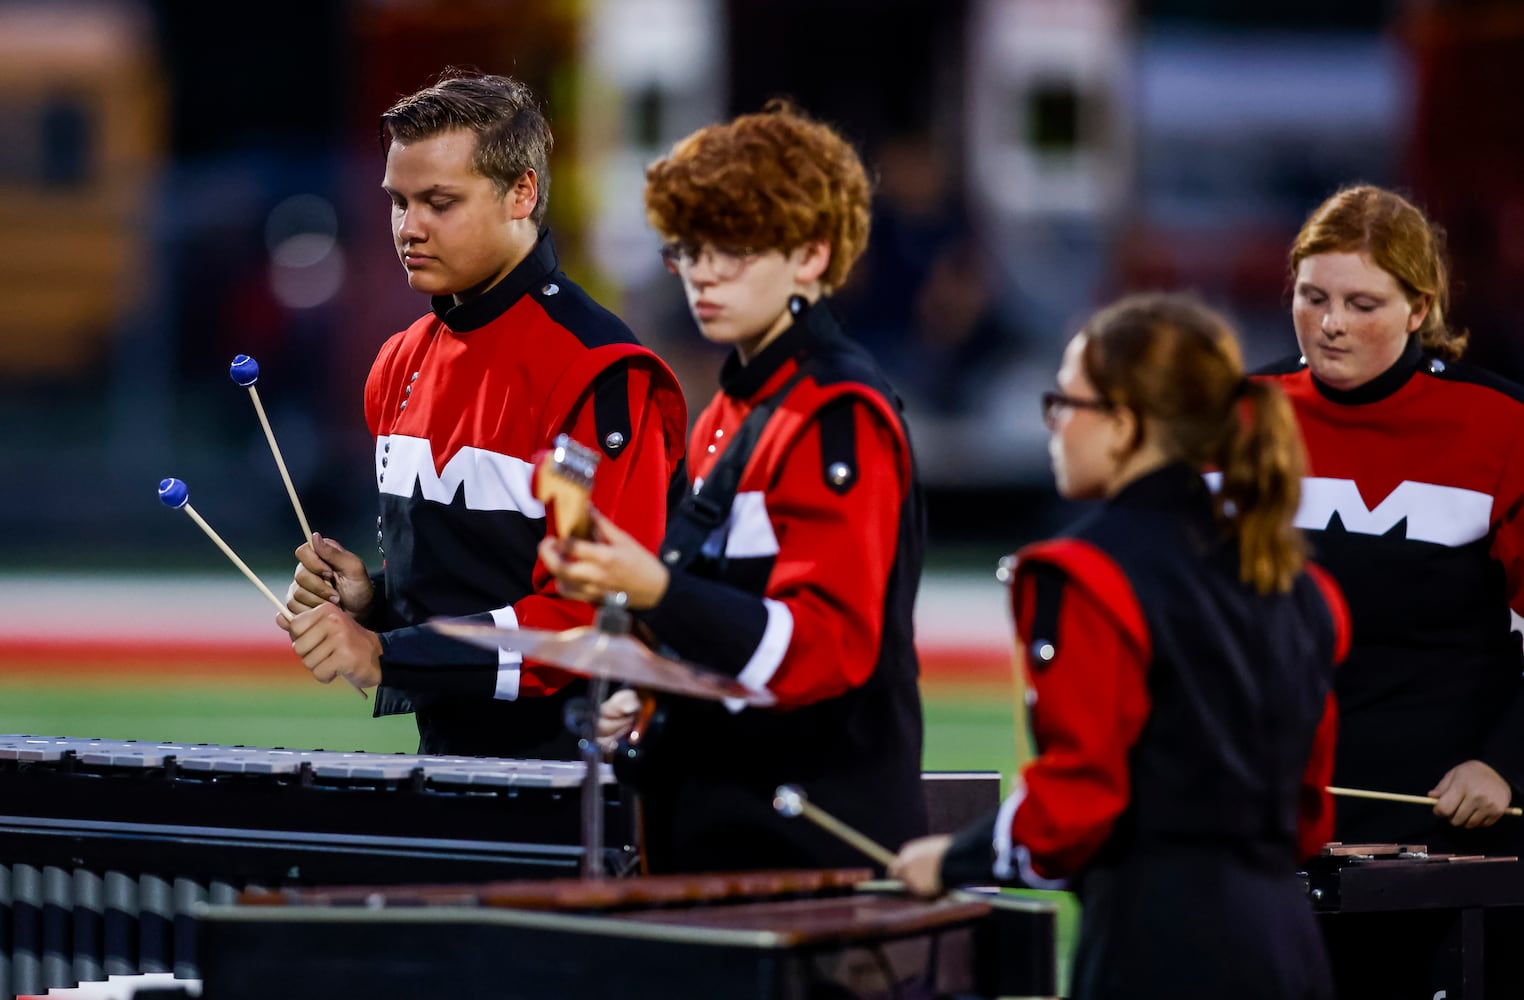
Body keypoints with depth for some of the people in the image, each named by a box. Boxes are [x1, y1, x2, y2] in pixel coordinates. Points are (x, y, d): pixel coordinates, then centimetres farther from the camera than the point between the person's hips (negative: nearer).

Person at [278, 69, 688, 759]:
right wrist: (371, 599, 3)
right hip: (443, 754, 7)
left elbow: (597, 613, -20)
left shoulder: (602, 375, -14)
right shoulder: (403, 366, 13)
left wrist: (385, 655, -20)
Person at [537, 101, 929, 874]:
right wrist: (653, 702, 10)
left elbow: (831, 645, -20)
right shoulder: (732, 411, 16)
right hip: (717, 829, 9)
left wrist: (654, 590, -31)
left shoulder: (840, 417, -12)